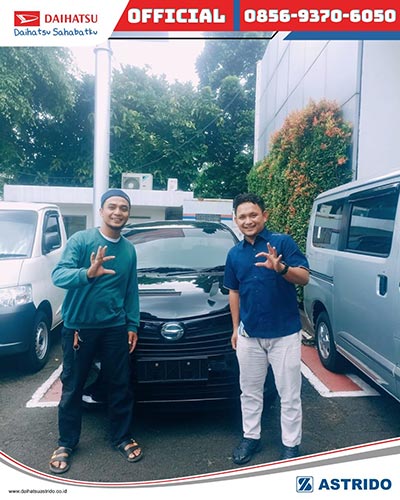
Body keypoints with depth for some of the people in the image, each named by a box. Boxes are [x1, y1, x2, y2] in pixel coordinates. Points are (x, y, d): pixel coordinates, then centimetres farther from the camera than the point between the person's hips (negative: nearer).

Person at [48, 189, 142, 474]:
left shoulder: (129, 250, 6)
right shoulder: (81, 240, -8)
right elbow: (58, 275, -19)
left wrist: (132, 325, 9)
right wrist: (88, 273, -38)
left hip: (115, 328, 4)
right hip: (79, 326, -3)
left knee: (121, 385, 10)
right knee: (73, 387, 9)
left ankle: (122, 438, 28)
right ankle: (66, 444, 27)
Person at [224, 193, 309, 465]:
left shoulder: (283, 242, -9)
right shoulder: (234, 254, 7)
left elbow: (304, 277, -16)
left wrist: (281, 268, -36)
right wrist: (236, 327, 13)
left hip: (284, 333, -4)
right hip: (249, 334, 5)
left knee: (290, 394, 8)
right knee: (250, 391, 17)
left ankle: (291, 445, 25)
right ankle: (251, 437, 35)